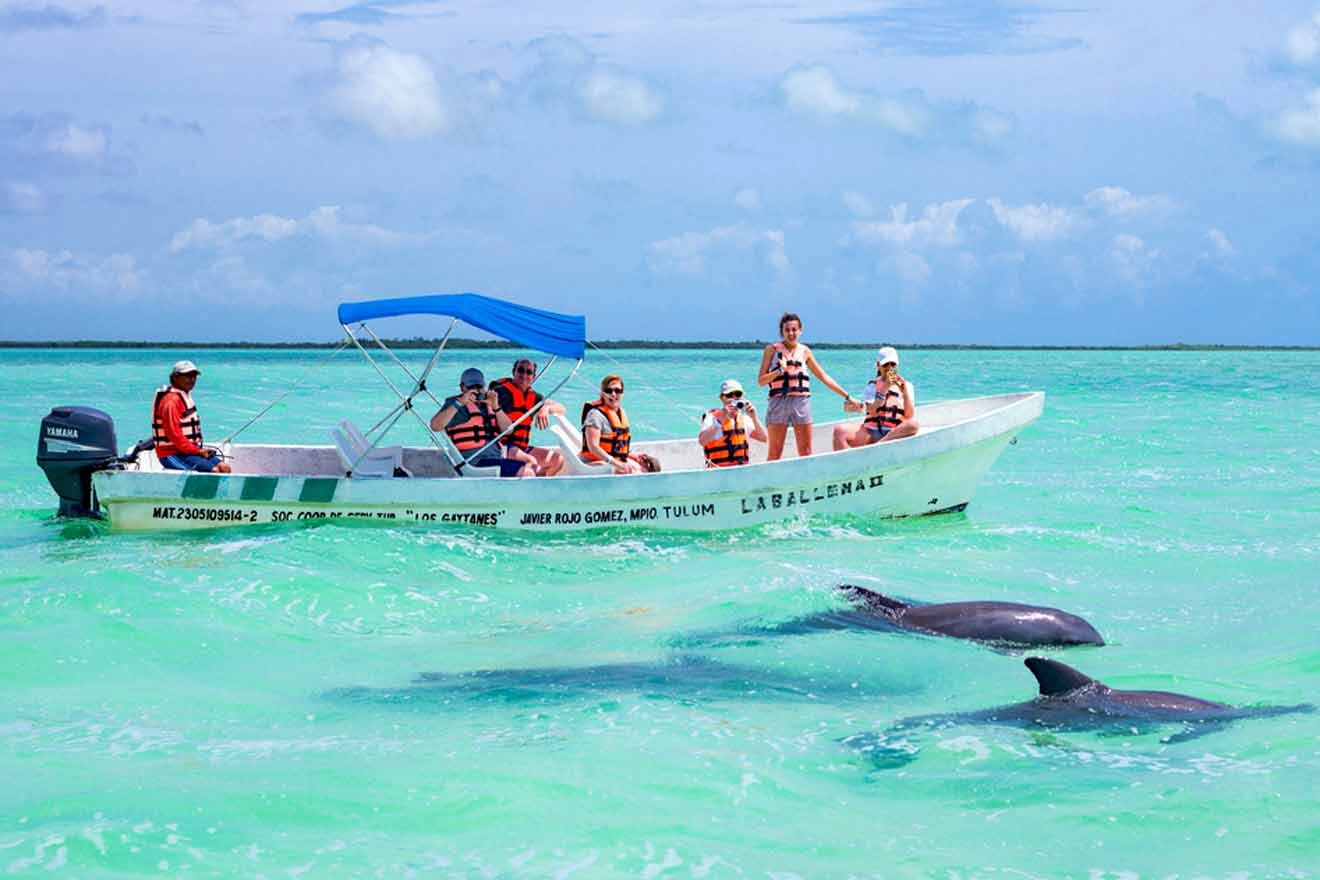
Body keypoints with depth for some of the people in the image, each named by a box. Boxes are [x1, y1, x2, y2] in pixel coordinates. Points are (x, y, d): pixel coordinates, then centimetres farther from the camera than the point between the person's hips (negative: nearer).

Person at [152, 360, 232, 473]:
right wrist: (197, 451, -17)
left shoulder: (186, 396, 17)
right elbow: (174, 434, -22)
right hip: (172, 454, -10)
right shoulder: (171, 400, -16)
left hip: (190, 450, 10)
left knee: (224, 467, -5)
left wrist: (200, 449, 7)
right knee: (214, 470, -24)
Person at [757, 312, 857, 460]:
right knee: (774, 453, -3)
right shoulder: (772, 349, 3)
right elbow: (761, 380, 0)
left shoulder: (804, 351, 11)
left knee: (805, 453, 1)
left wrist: (847, 396, 16)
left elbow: (823, 377, 17)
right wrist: (779, 371, -16)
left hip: (801, 402, 3)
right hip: (779, 401, -3)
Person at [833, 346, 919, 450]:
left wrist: (905, 393, -10)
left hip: (895, 434, 0)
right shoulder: (873, 385, 15)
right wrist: (883, 390, -13)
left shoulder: (906, 386, 16)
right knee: (840, 431, -25)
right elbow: (872, 412, -3)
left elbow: (909, 417, 2)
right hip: (871, 432, 1)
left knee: (913, 424, -34)